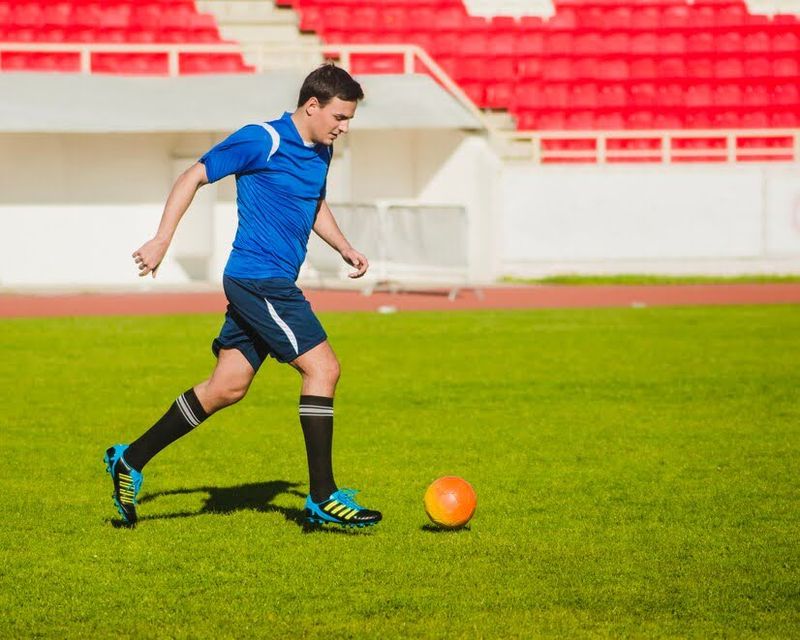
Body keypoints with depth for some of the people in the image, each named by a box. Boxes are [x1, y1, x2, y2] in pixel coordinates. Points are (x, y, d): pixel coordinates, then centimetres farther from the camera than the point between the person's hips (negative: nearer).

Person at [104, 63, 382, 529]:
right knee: (323, 367, -12)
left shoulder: (321, 152, 13)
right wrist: (162, 241, -14)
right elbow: (193, 177, -9)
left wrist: (345, 248, 16)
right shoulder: (261, 141, -13)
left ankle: (131, 461, 19)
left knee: (228, 386, 10)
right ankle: (323, 499, -8)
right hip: (258, 278, -9)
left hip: (273, 284, 9)